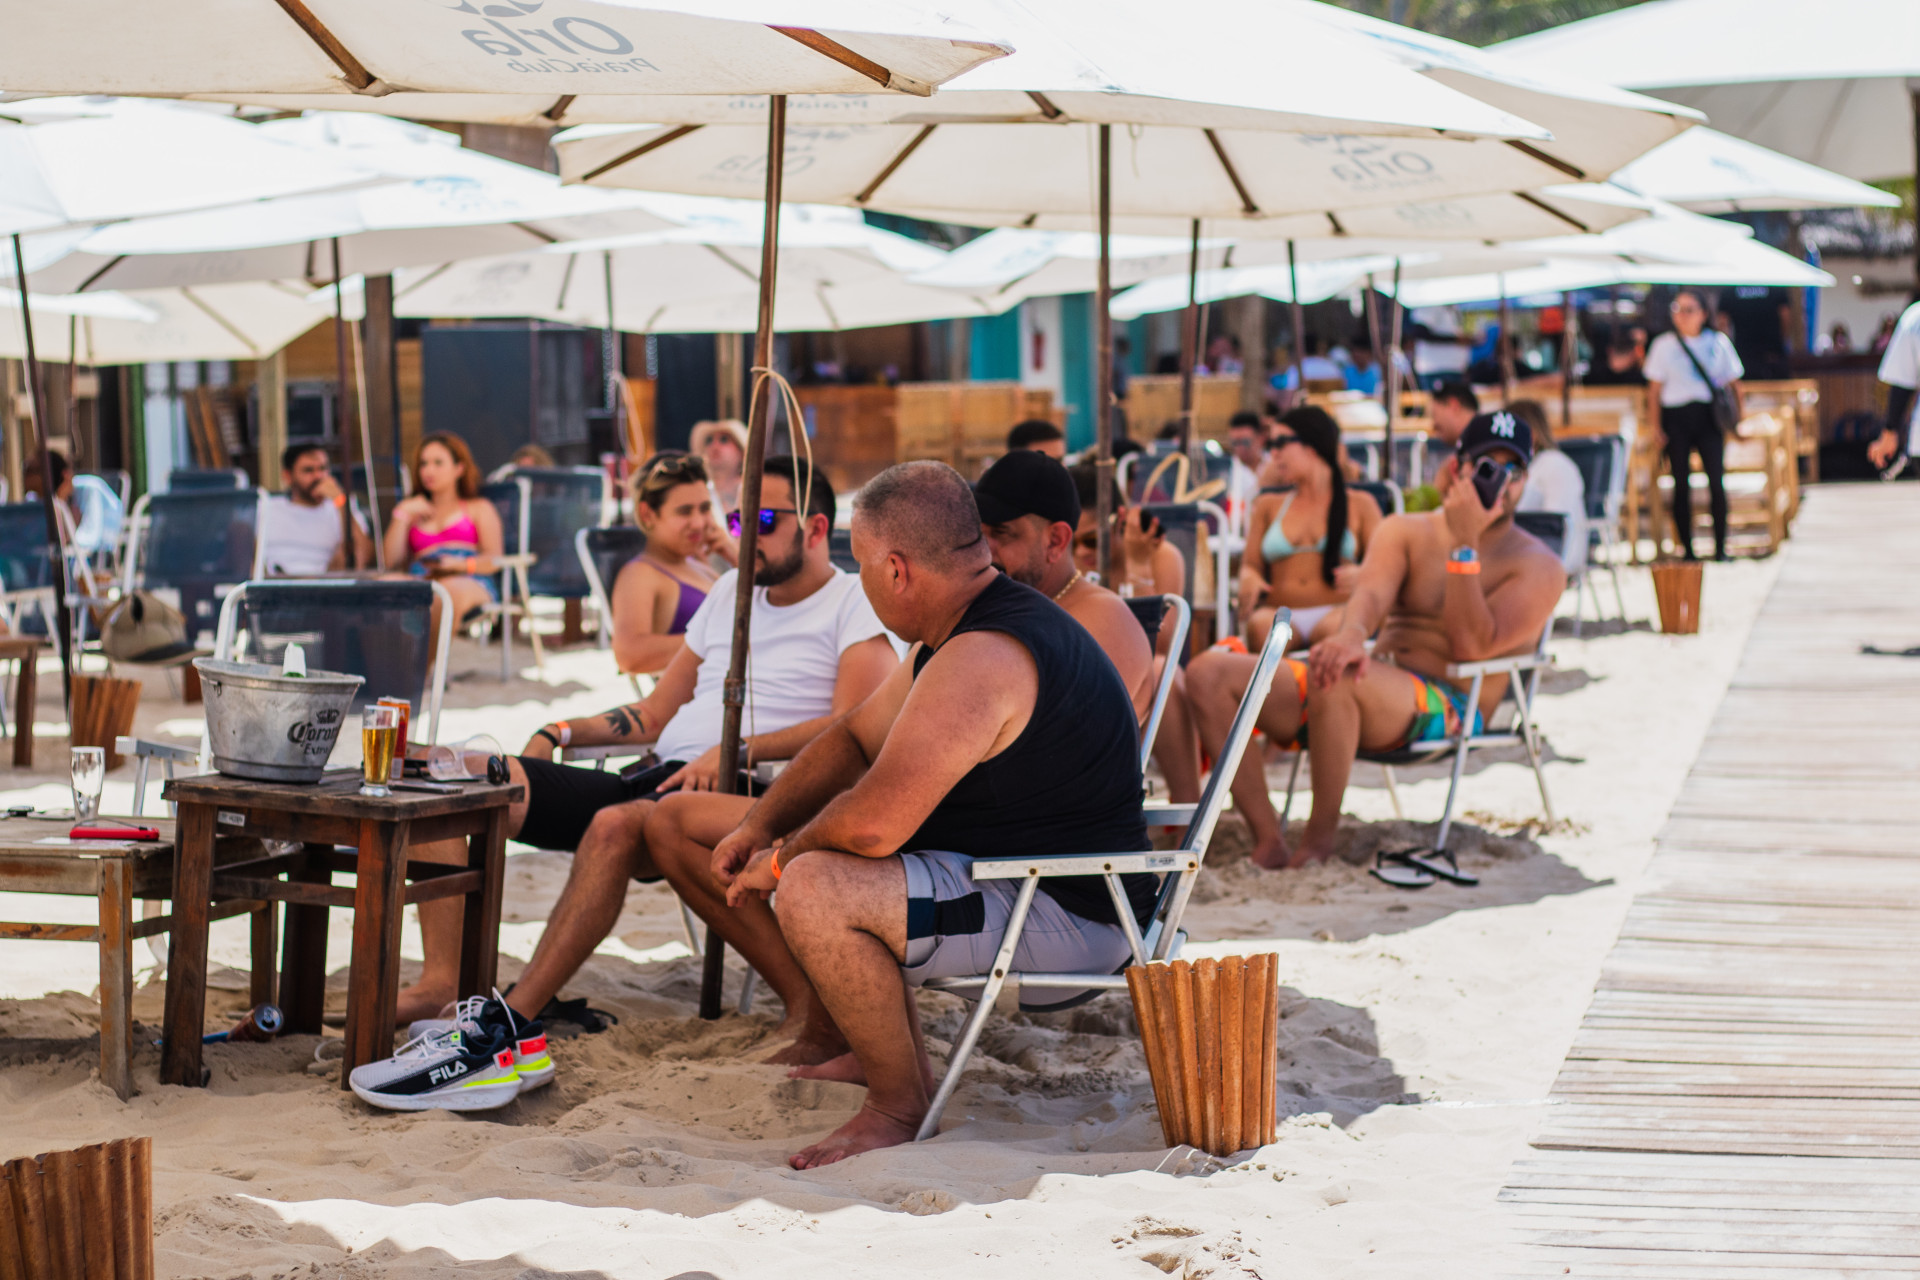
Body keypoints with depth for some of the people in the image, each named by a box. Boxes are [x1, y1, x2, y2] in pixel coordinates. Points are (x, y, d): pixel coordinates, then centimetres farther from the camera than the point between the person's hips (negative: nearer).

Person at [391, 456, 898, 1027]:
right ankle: (441, 981, -21)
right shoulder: (733, 589, 27)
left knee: (615, 826, -41)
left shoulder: (856, 605, 4)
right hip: (653, 776, 8)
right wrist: (562, 732, 13)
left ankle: (513, 1018, -40)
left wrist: (738, 751, -23)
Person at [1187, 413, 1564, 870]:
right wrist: (1351, 635, -29)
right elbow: (1372, 594, -5)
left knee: (1334, 676, -38)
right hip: (1375, 686, 6)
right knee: (1208, 673, -11)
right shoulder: (1405, 531, 17)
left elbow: (1471, 646, -12)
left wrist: (1464, 545, -14)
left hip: (1445, 710, -6)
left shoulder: (1539, 568, 4)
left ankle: (1321, 835, -21)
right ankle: (1269, 841, -19)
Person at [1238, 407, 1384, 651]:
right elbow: (1250, 564, 19)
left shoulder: (1359, 505, 17)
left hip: (1337, 610, -1)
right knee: (1261, 626, -38)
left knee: (1338, 628, -40)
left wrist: (1361, 574, -16)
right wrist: (1248, 579, -7)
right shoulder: (1268, 506, 26)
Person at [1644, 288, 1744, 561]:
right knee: (1681, 483, -1)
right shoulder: (1664, 344, 7)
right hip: (1676, 417, 0)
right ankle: (1686, 547, 3)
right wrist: (1656, 426, -1)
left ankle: (1720, 546, -1)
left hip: (1708, 415, 0)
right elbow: (1654, 389, 7)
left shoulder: (1718, 342, 9)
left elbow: (1734, 384, 12)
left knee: (1716, 481, -7)